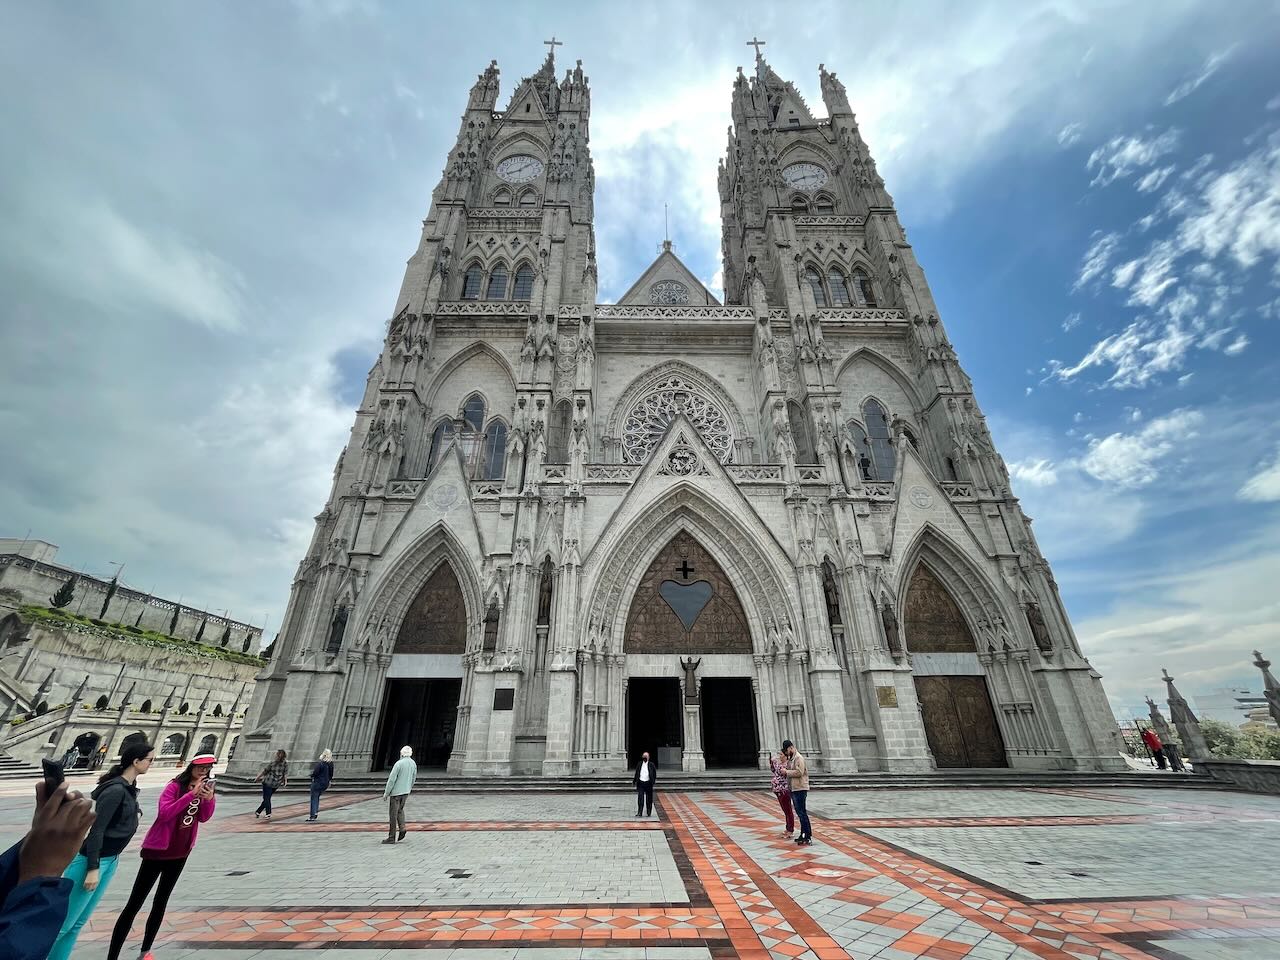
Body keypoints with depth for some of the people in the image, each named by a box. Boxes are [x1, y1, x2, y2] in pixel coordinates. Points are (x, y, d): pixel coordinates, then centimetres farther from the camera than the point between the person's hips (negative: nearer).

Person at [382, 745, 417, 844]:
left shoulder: (399, 763, -17)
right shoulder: (413, 764, 4)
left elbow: (392, 779, -18)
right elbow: (413, 779, 12)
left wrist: (386, 793, -8)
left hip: (396, 791, -6)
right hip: (405, 792, 6)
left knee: (393, 813, 4)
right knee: (400, 810, 23)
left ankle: (391, 837, 8)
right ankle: (402, 828, 6)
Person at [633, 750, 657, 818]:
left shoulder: (651, 764, 2)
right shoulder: (639, 764, 8)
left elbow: (654, 774, 3)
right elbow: (636, 773, 12)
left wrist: (654, 781, -6)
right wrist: (634, 780, 5)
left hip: (648, 783, -1)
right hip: (640, 783, 1)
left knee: (649, 799, 6)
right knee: (640, 798, -5)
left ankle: (648, 813, 18)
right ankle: (639, 812, -2)